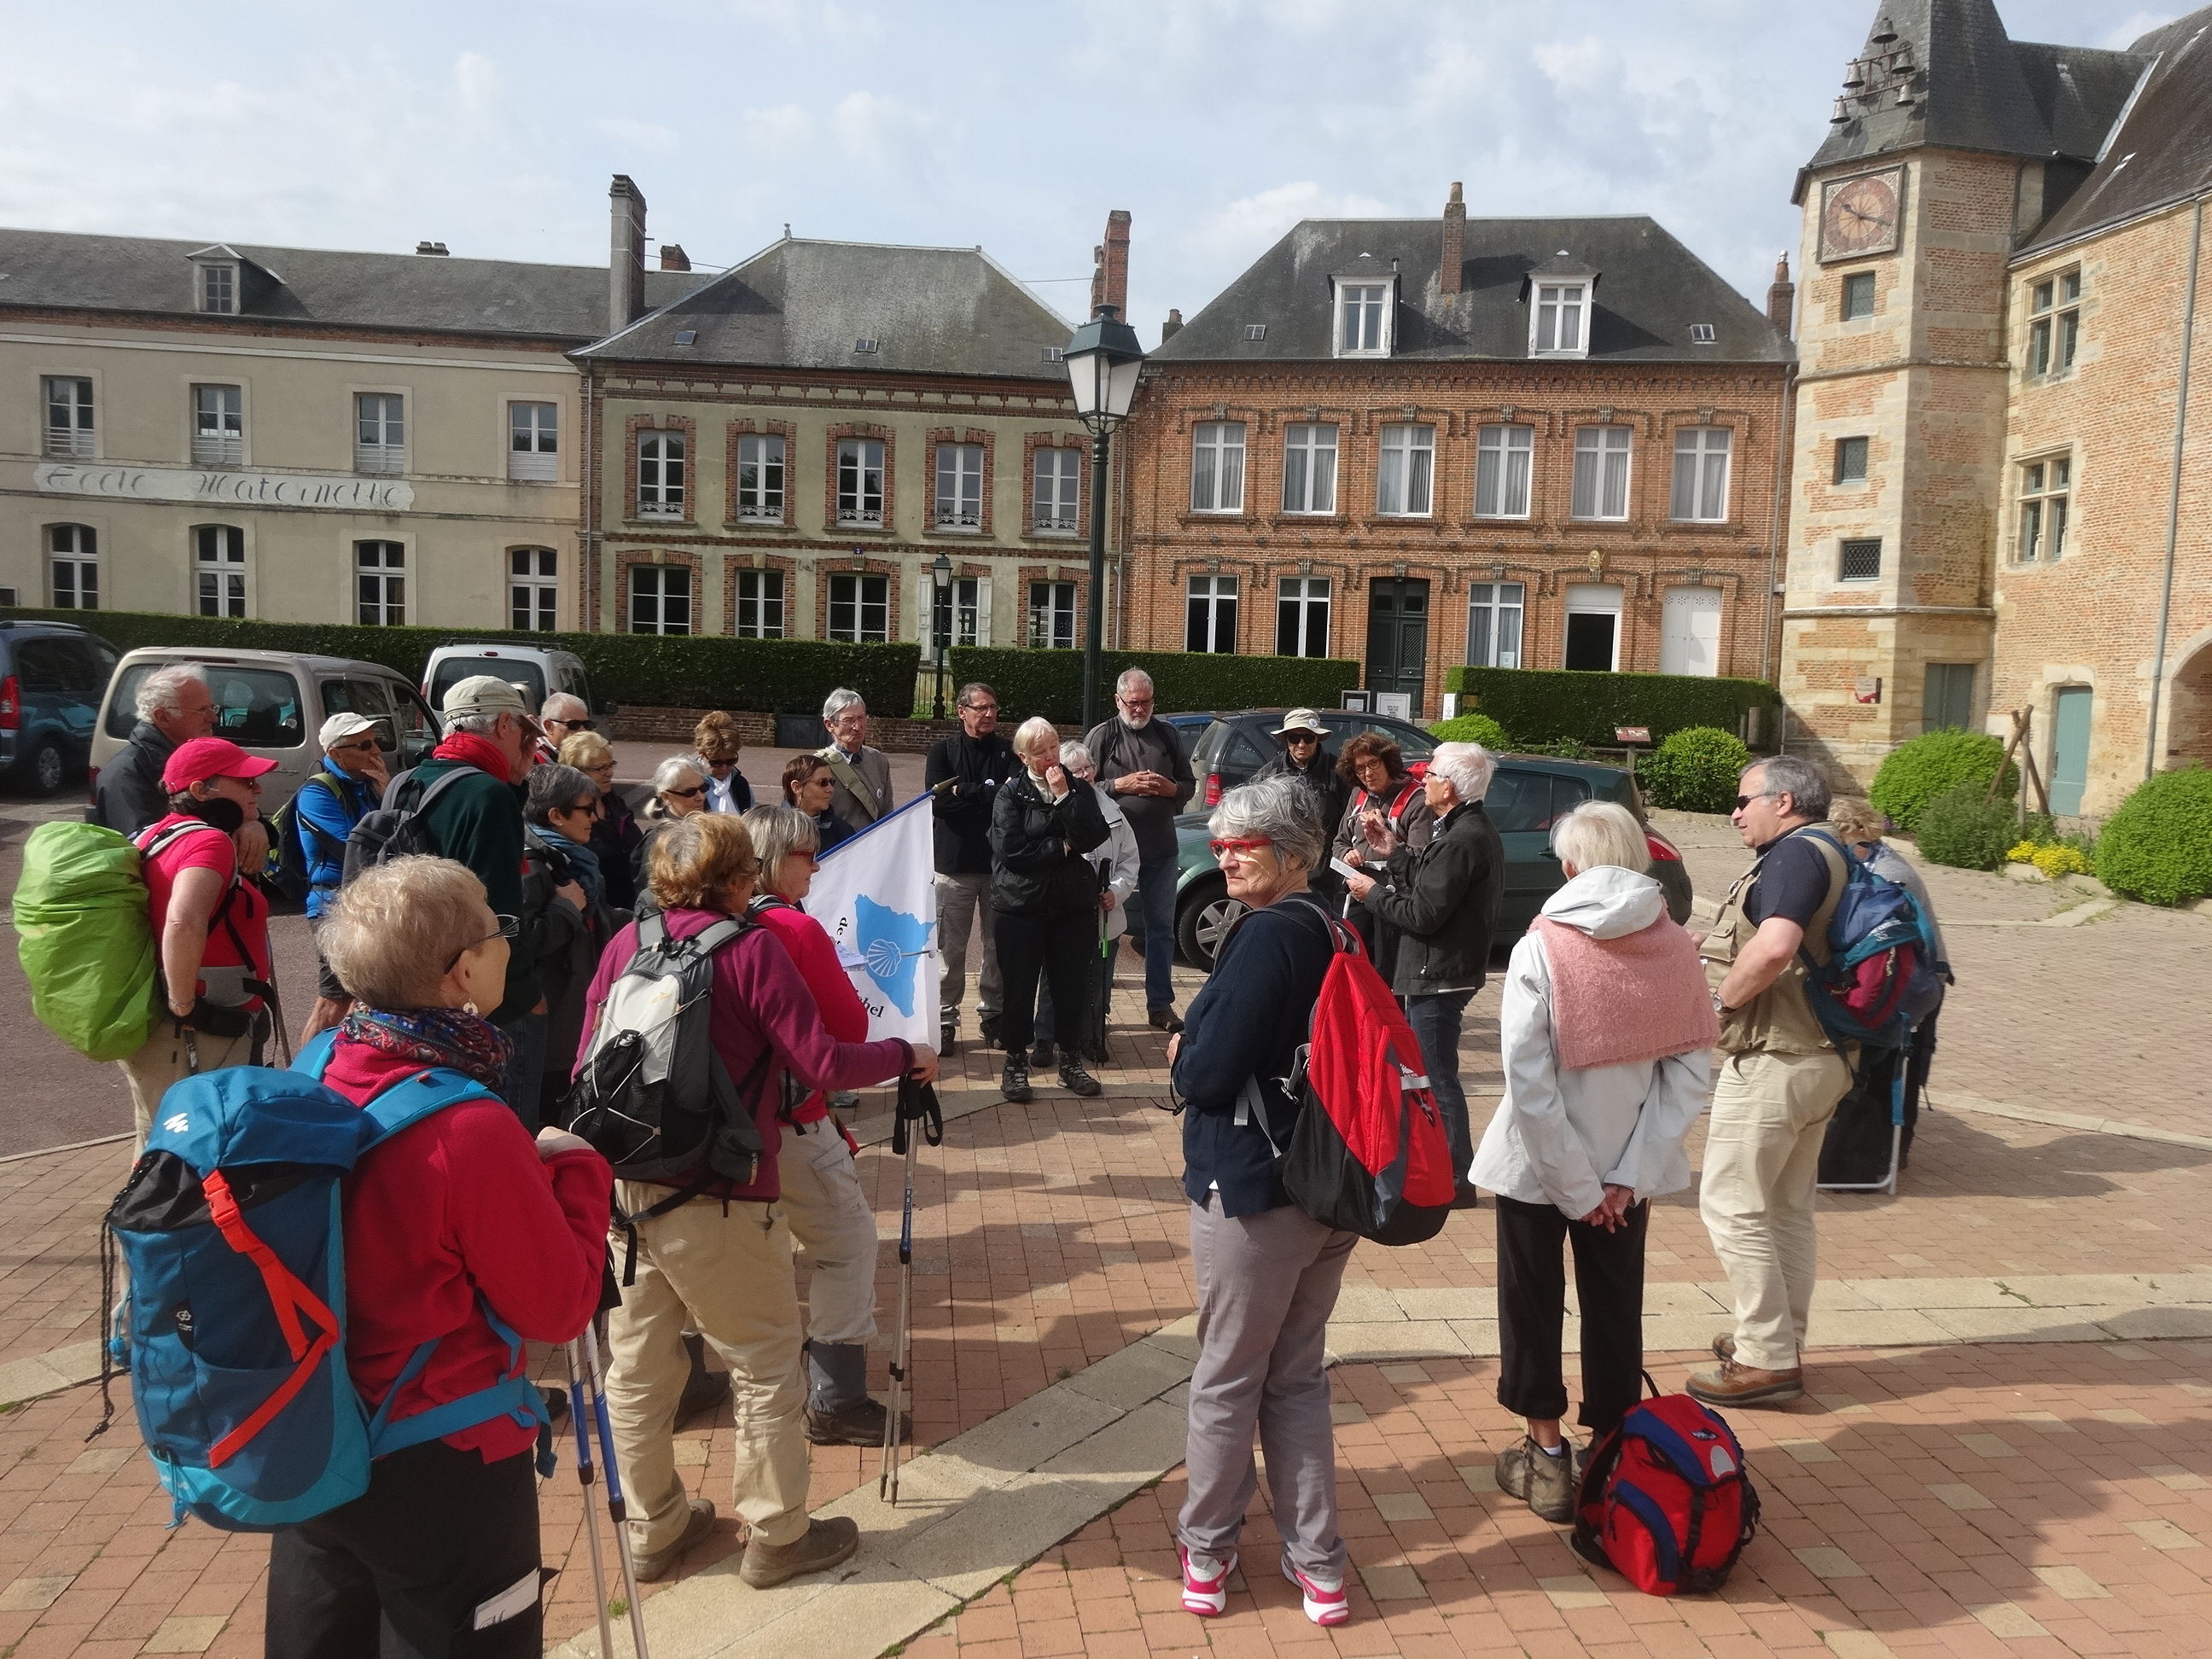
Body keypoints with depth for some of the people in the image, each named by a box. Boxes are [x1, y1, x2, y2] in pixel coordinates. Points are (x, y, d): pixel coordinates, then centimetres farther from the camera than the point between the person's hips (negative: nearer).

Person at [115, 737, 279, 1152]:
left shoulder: (155, 836, 10)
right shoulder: (208, 840, -18)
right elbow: (184, 923, -36)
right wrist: (184, 1006, -24)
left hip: (156, 1031, 9)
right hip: (202, 1039, -9)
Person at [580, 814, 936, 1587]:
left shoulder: (626, 944, 3)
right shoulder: (751, 947, -12)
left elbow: (587, 1066, 8)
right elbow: (822, 1064, -14)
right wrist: (907, 1054, 2)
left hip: (623, 1184, 6)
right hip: (719, 1201, -6)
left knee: (638, 1367, 16)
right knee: (766, 1366, 10)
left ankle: (653, 1529, 31)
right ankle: (777, 1536, 22)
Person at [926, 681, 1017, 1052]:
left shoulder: (1008, 752, 9)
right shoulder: (943, 751, 4)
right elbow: (939, 802, -10)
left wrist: (964, 791, -12)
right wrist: (990, 795, -10)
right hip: (955, 864, -1)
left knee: (999, 946, 5)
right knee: (950, 948, 0)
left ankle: (993, 1015, 17)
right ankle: (945, 1019, 8)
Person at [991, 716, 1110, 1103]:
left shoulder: (1080, 790, 5)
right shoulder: (1011, 795, -2)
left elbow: (1094, 837, -11)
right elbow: (1010, 850, -15)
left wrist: (1064, 796, -16)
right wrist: (1063, 848, -9)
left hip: (1074, 904, 2)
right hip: (1021, 906, -2)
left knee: (1071, 984, 8)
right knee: (1019, 987, 3)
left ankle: (1071, 1063, 23)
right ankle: (1016, 1064, 17)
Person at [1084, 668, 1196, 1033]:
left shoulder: (1167, 735, 9)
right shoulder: (1101, 736, -1)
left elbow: (1189, 785, 13)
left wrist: (1170, 788, -8)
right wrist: (1120, 785, -17)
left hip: (1161, 849, 3)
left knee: (1162, 928, 9)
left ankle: (1160, 1005, 19)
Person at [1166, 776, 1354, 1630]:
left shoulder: (1268, 935, -18)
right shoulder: (1332, 932, 9)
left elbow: (1207, 1075, -20)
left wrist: (1180, 1053, 0)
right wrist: (1203, 1053, 7)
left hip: (1254, 1190, -8)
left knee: (1225, 1381, 9)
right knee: (1296, 1377, 18)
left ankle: (1206, 1554, 25)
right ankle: (1317, 1564, 23)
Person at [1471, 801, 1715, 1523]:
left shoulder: (1541, 949, -17)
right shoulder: (1677, 950, -6)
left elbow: (1529, 1081, -21)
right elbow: (1690, 1072, -9)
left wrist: (1576, 1186, -14)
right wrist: (1627, 1176, -11)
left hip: (1537, 1163, -3)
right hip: (1627, 1167, 3)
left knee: (1532, 1304, 14)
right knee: (1616, 1308, 18)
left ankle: (1547, 1458, 22)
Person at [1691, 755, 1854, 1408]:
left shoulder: (1796, 853, -16)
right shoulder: (1813, 857, 16)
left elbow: (1775, 945, -33)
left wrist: (1721, 998, -19)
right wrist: (1705, 943, 13)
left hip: (1771, 1062, -10)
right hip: (1813, 1059, 10)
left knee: (1732, 1205, -3)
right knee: (1786, 1208, 16)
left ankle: (1767, 1361, 1)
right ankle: (1780, 1342, 26)